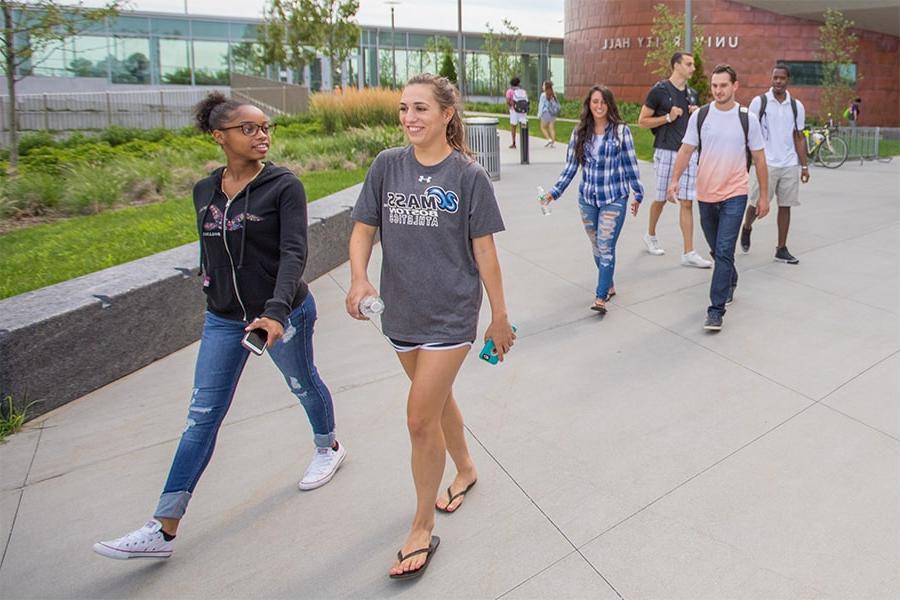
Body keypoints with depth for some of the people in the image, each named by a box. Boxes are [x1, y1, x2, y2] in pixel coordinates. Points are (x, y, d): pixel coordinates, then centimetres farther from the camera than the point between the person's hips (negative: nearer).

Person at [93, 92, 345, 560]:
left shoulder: (284, 186, -13)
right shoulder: (204, 192, 3)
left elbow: (294, 254, -23)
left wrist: (276, 312, -36)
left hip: (283, 313, -4)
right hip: (222, 320, 4)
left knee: (303, 384, 18)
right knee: (202, 416, 2)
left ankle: (328, 447, 49)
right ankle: (164, 530, 7)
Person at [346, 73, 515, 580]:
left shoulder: (468, 175, -9)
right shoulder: (388, 166, 0)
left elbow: (484, 249, -6)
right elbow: (364, 227, 2)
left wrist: (500, 315, -2)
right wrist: (359, 278, -17)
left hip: (451, 314, -4)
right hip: (402, 311, 4)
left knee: (421, 420, -4)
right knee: (439, 400, 22)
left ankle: (423, 529, 15)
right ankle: (466, 470, 50)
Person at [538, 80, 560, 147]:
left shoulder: (543, 95, -11)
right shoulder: (554, 94, 5)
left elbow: (541, 105, -10)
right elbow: (557, 104, 9)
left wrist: (539, 114, -3)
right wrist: (556, 113, 17)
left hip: (546, 113, -5)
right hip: (553, 113, 5)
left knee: (543, 127, 9)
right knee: (552, 128, 7)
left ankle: (549, 139, -6)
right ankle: (553, 142, 5)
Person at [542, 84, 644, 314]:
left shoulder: (621, 130, -4)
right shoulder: (580, 132, 4)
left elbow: (630, 164, 0)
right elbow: (570, 166, 7)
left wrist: (638, 194, 2)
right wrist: (555, 191, 0)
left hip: (614, 199, -4)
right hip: (587, 198, 4)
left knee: (606, 248, -9)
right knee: (597, 247, 14)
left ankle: (600, 297, -7)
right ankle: (608, 286, 33)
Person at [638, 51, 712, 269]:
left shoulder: (692, 94, 14)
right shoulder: (659, 90, -4)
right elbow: (642, 121, -4)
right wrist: (668, 117, -14)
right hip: (666, 152, -5)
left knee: (687, 202, -1)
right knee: (661, 199, 7)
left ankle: (688, 253, -1)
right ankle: (650, 235, 34)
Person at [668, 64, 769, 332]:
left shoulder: (748, 118, -2)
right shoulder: (699, 116, 2)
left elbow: (759, 158, 3)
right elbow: (686, 150, 3)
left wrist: (764, 195, 3)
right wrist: (675, 179, -12)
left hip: (735, 195, -3)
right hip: (705, 195, 3)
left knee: (724, 252, -12)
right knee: (717, 250, 16)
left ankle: (716, 310, -9)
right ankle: (730, 280, 45)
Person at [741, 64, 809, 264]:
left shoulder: (797, 106, 8)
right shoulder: (759, 102, -1)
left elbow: (799, 137, 11)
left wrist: (804, 166, 5)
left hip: (790, 165, 3)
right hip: (766, 163, -3)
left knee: (785, 206, 4)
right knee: (757, 204, 1)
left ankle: (781, 249, 11)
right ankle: (747, 228, 33)